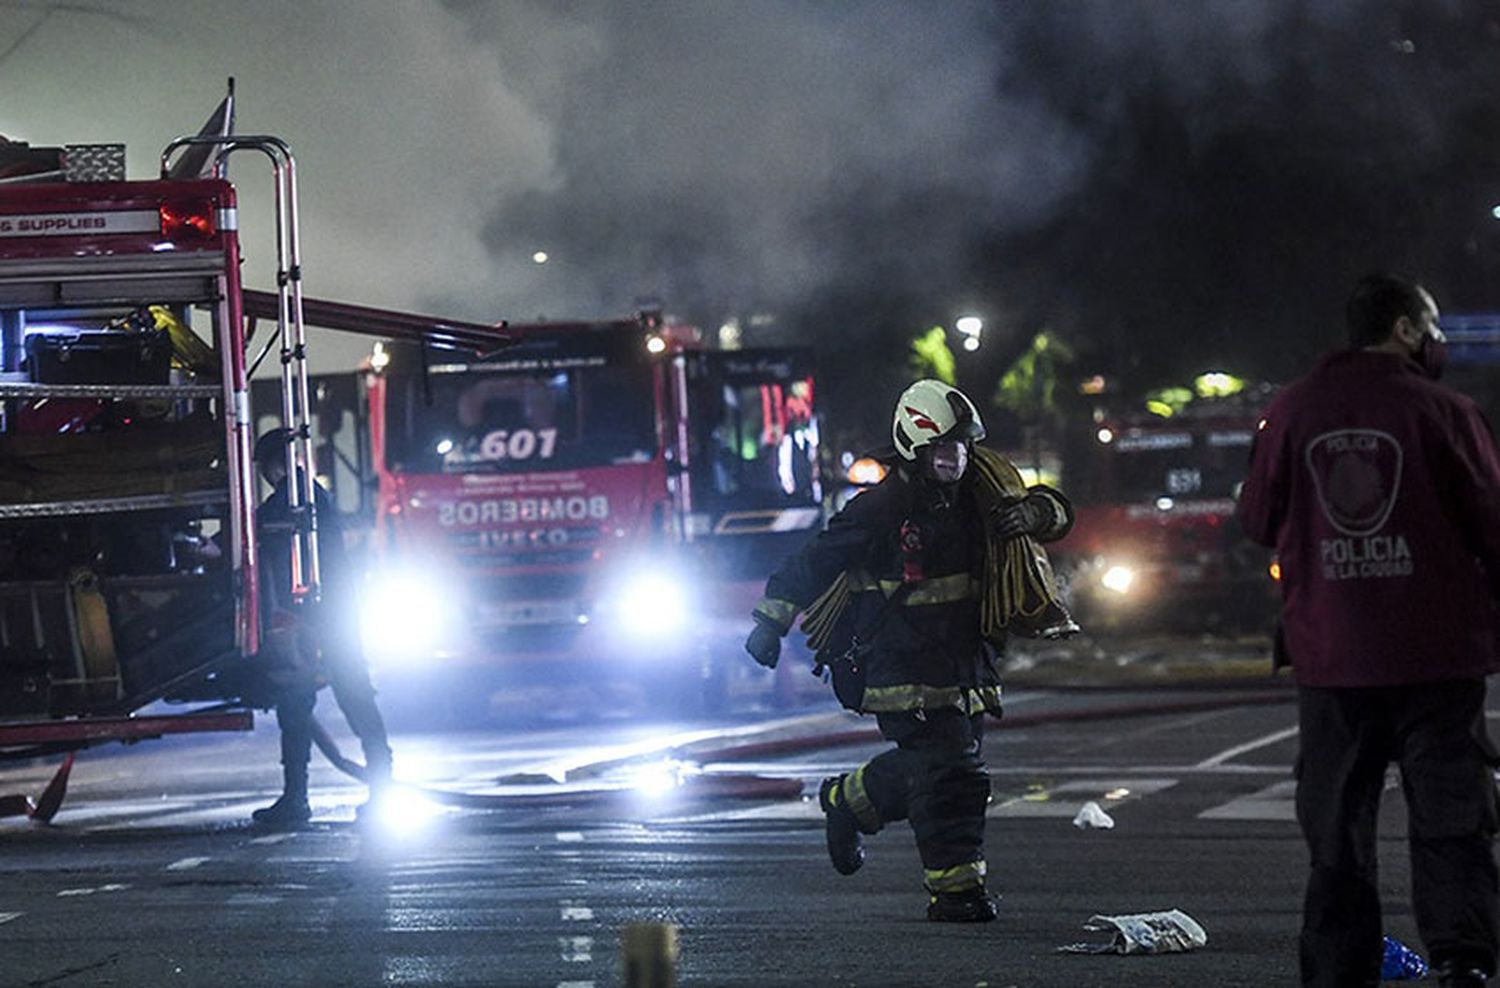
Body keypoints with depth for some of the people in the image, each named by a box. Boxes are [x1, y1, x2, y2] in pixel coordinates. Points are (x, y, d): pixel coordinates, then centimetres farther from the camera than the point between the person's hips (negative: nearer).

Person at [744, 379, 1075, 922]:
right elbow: (814, 561, -6)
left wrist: (1034, 512, -15)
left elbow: (1055, 512, 10)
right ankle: (955, 889, -7)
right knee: (950, 773, -13)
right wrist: (771, 621, -7)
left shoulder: (981, 494, 6)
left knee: (929, 765, 12)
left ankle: (846, 800, 36)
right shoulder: (882, 508, -12)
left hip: (964, 659, 7)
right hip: (902, 662, -7)